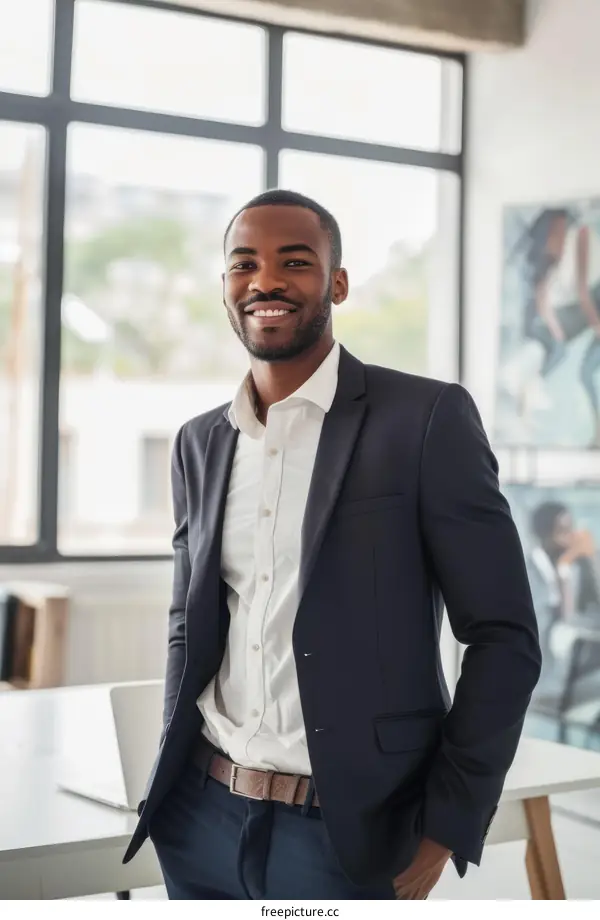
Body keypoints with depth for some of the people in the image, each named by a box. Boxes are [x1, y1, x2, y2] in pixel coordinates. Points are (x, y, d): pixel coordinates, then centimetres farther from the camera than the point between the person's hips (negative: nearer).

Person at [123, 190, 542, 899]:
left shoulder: (428, 419, -9)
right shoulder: (199, 443, 8)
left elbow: (503, 637, -8)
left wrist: (447, 829, -9)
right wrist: (170, 779, 10)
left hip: (347, 836, -5)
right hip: (200, 821, 5)